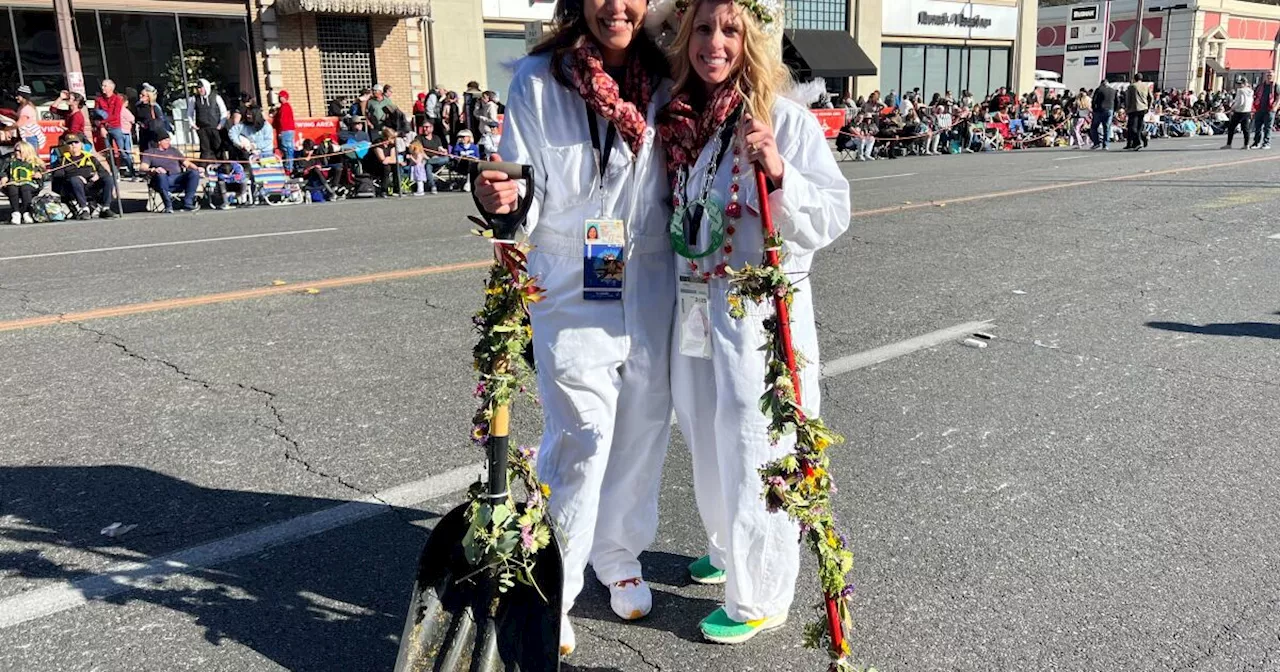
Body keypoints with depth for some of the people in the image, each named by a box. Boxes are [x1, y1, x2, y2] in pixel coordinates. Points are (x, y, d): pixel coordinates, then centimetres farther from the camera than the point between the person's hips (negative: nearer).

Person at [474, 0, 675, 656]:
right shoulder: (539, 80, -5)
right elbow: (526, 197, -4)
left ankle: (619, 556, 36)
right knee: (582, 439, -7)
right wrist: (499, 199, -25)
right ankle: (550, 591, 11)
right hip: (573, 292, -4)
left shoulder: (661, 82, 5)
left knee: (643, 430, 13)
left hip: (651, 293, 4)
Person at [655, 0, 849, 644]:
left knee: (752, 453, 3)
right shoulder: (677, 120, 6)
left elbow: (831, 219, -15)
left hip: (761, 312, -6)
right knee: (709, 446, 20)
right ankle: (727, 551, 44)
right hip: (694, 307, 6)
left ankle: (758, 598, 22)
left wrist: (778, 173, -29)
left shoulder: (786, 119, -11)